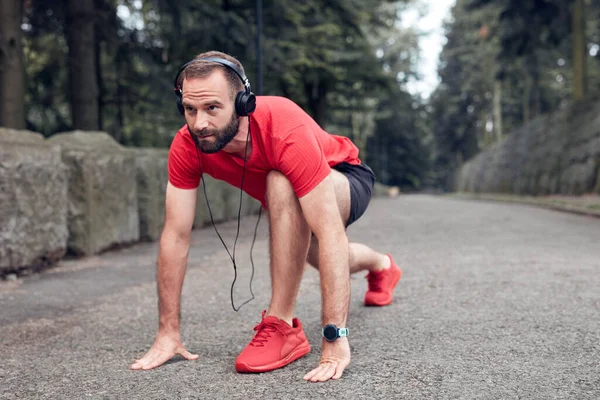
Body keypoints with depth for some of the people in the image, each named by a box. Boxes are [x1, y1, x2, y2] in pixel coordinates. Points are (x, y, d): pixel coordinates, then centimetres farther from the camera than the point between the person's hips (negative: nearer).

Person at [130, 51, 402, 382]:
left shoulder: (286, 133, -43)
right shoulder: (187, 145, -29)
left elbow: (330, 234, -46)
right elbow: (175, 236, -24)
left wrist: (334, 339, -49)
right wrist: (168, 333, -23)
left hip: (345, 181, -6)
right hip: (291, 205, 6)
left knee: (281, 184, -38)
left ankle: (281, 326, -24)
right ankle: (381, 267, 68)